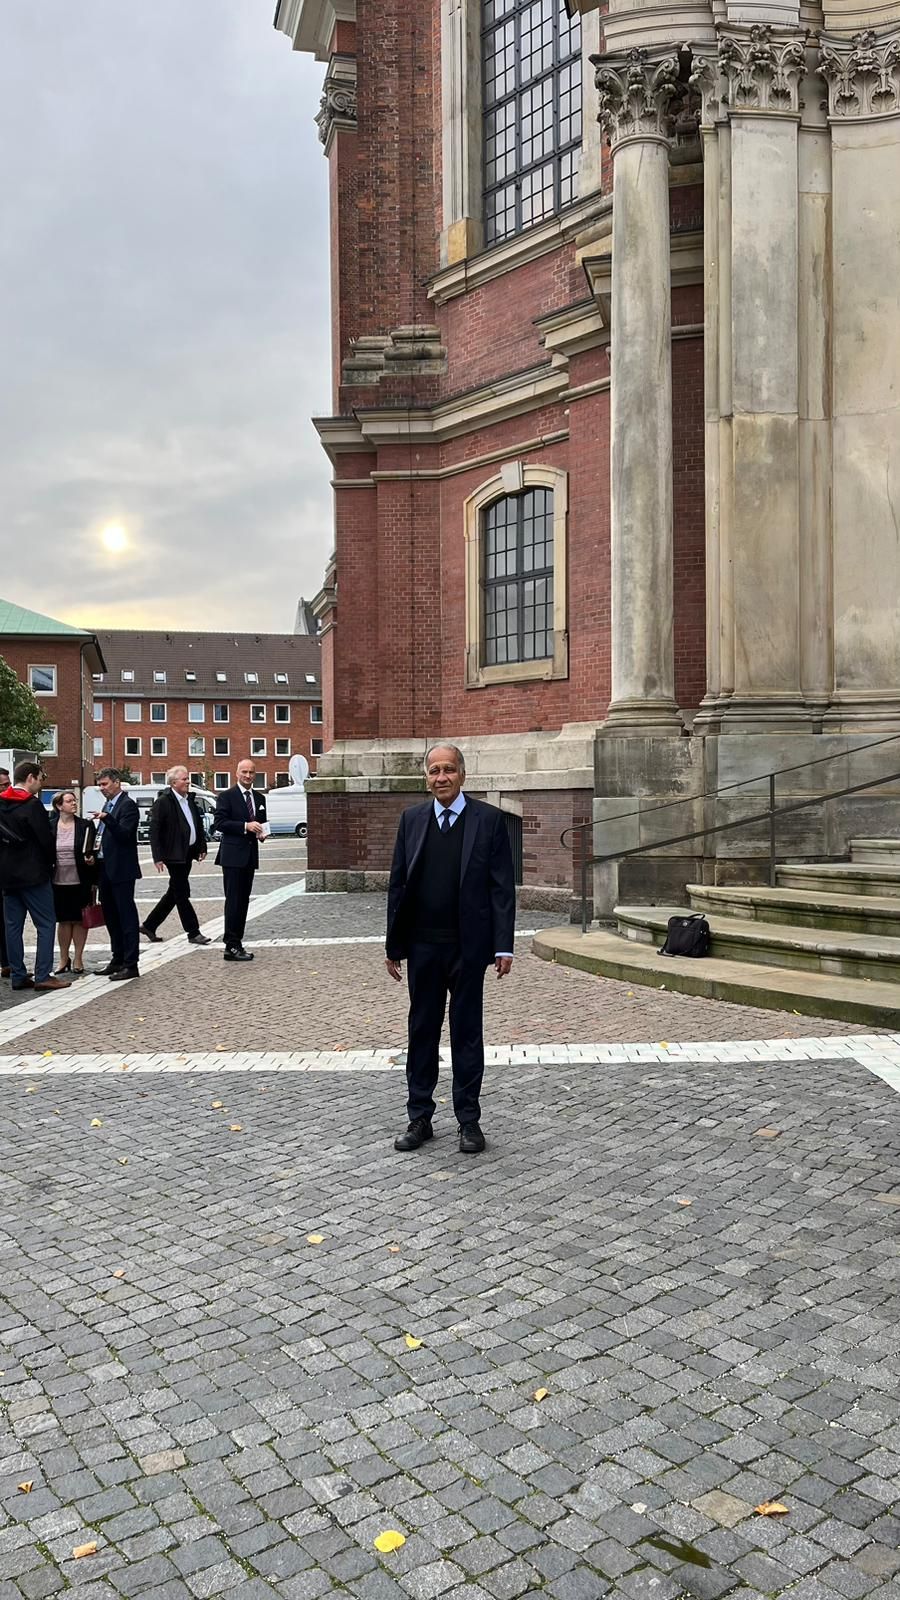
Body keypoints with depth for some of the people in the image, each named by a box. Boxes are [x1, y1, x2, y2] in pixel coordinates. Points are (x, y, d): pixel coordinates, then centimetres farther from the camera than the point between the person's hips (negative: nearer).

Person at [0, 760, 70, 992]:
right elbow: (45, 839, -14)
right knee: (46, 924, -2)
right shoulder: (32, 804, -14)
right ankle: (43, 975, -6)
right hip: (32, 874, -7)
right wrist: (50, 862, 3)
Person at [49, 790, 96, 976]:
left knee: (79, 920, 5)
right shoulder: (50, 826, 0)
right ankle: (64, 959, 21)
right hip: (58, 882, 1)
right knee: (63, 920, 9)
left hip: (80, 882, -1)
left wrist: (91, 859, -16)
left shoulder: (85, 826, -1)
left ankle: (78, 959, 15)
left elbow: (92, 852, 4)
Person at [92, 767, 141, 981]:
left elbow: (123, 833, -21)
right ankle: (118, 960, 23)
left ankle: (131, 964, -5)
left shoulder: (127, 805, -11)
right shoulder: (108, 805, 17)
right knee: (111, 915, 14)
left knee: (126, 915, -7)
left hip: (121, 869, -10)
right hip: (106, 868, 10)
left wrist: (106, 818, -33)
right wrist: (96, 848, 6)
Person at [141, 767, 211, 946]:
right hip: (174, 855, -8)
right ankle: (193, 932, 5)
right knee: (182, 893, -1)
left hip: (188, 853, 9)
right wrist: (158, 857, -18)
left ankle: (149, 925, 26)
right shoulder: (163, 802, -12)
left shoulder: (190, 800, 11)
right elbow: (154, 831, -14)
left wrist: (202, 847, 11)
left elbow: (199, 824, 19)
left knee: (175, 892, 14)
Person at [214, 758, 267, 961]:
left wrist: (262, 833, 1)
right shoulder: (226, 796, -4)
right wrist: (245, 826, -22)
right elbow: (220, 823, -13)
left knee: (243, 901, 9)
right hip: (233, 855, -7)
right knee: (233, 901, -8)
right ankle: (231, 946, -7)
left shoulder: (259, 798, 16)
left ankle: (237, 944, 15)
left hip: (250, 856, 7)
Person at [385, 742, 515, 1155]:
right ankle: (419, 1118, 23)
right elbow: (398, 884, 6)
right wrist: (393, 945, 4)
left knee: (467, 1032, 7)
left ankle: (469, 1121, 20)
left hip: (468, 946, -3)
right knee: (421, 1031, 11)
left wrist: (503, 946, -10)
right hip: (422, 946, 3)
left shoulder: (488, 819, -4)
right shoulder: (412, 819, 5)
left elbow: (502, 887, -5)